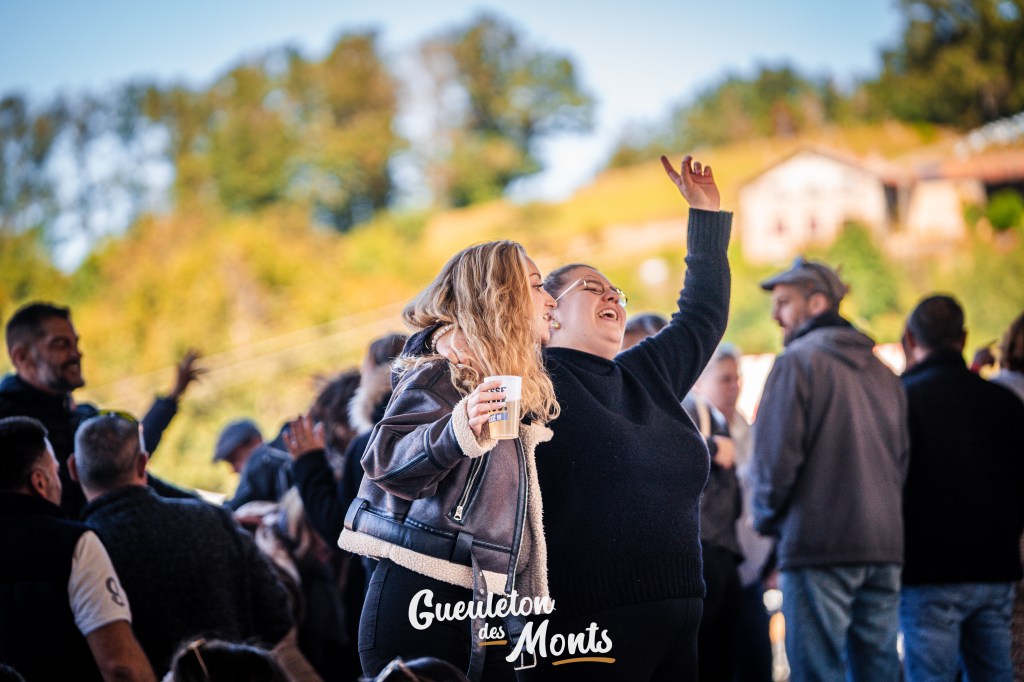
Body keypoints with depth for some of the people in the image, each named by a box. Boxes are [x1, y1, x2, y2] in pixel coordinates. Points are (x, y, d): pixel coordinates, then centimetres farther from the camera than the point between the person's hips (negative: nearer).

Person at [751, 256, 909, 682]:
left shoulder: (798, 360, -5)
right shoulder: (882, 372, 19)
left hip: (820, 546, -7)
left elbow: (775, 454, -10)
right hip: (884, 548, 7)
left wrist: (768, 519, 4)